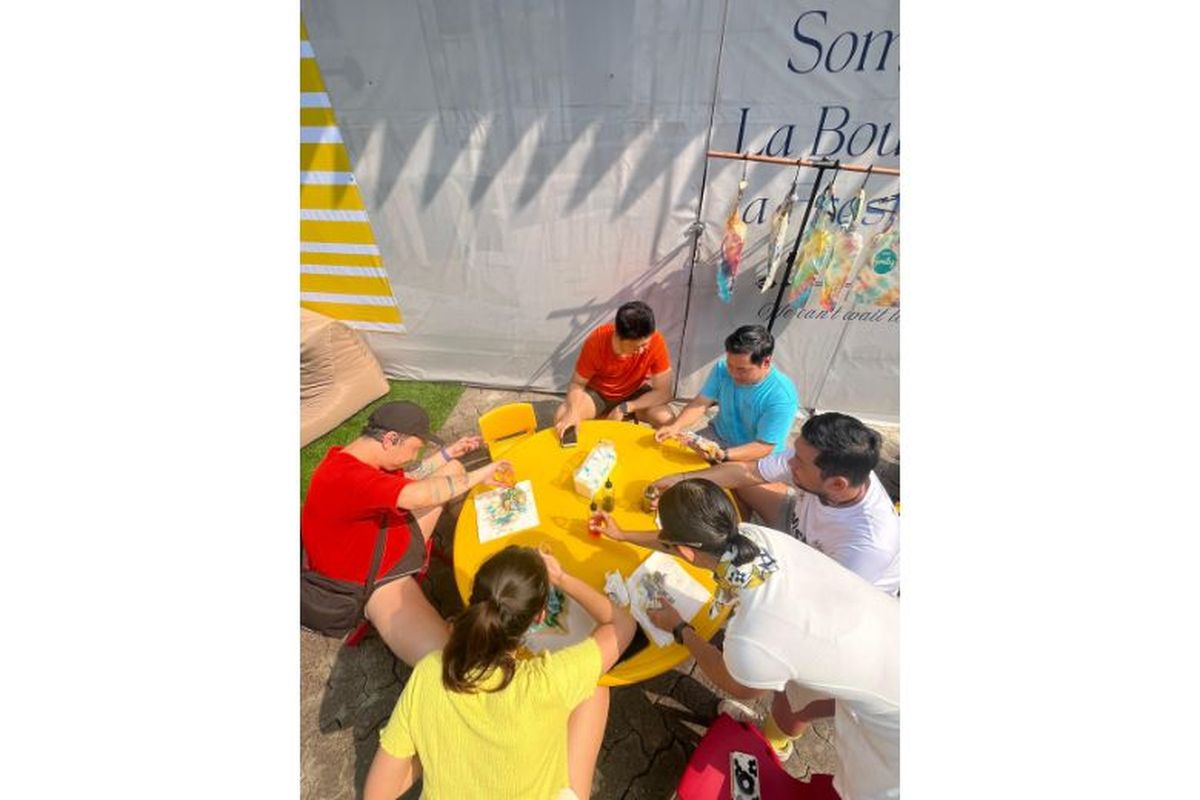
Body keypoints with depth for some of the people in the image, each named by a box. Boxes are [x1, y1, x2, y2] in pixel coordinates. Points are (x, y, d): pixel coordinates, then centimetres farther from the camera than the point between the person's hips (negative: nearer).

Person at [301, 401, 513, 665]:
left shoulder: (351, 459, -3)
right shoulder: (347, 478, -34)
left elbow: (403, 481, 12)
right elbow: (418, 495, -43)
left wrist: (449, 453, 5)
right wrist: (479, 475, -30)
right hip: (374, 581, -10)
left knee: (452, 468, 9)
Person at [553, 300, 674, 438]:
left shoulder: (655, 342, -28)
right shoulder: (596, 341, -28)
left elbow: (663, 392, -21)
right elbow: (577, 384, -15)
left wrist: (625, 408, -31)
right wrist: (573, 411, -35)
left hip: (635, 394, 0)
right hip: (598, 393, 0)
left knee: (666, 419, -28)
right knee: (561, 416, -25)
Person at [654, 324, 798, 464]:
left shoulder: (781, 397, -26)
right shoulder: (722, 369, -11)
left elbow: (764, 446, -24)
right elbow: (700, 403, -9)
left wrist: (724, 455, -38)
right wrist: (675, 426, -26)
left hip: (755, 457, -4)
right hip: (718, 436, 4)